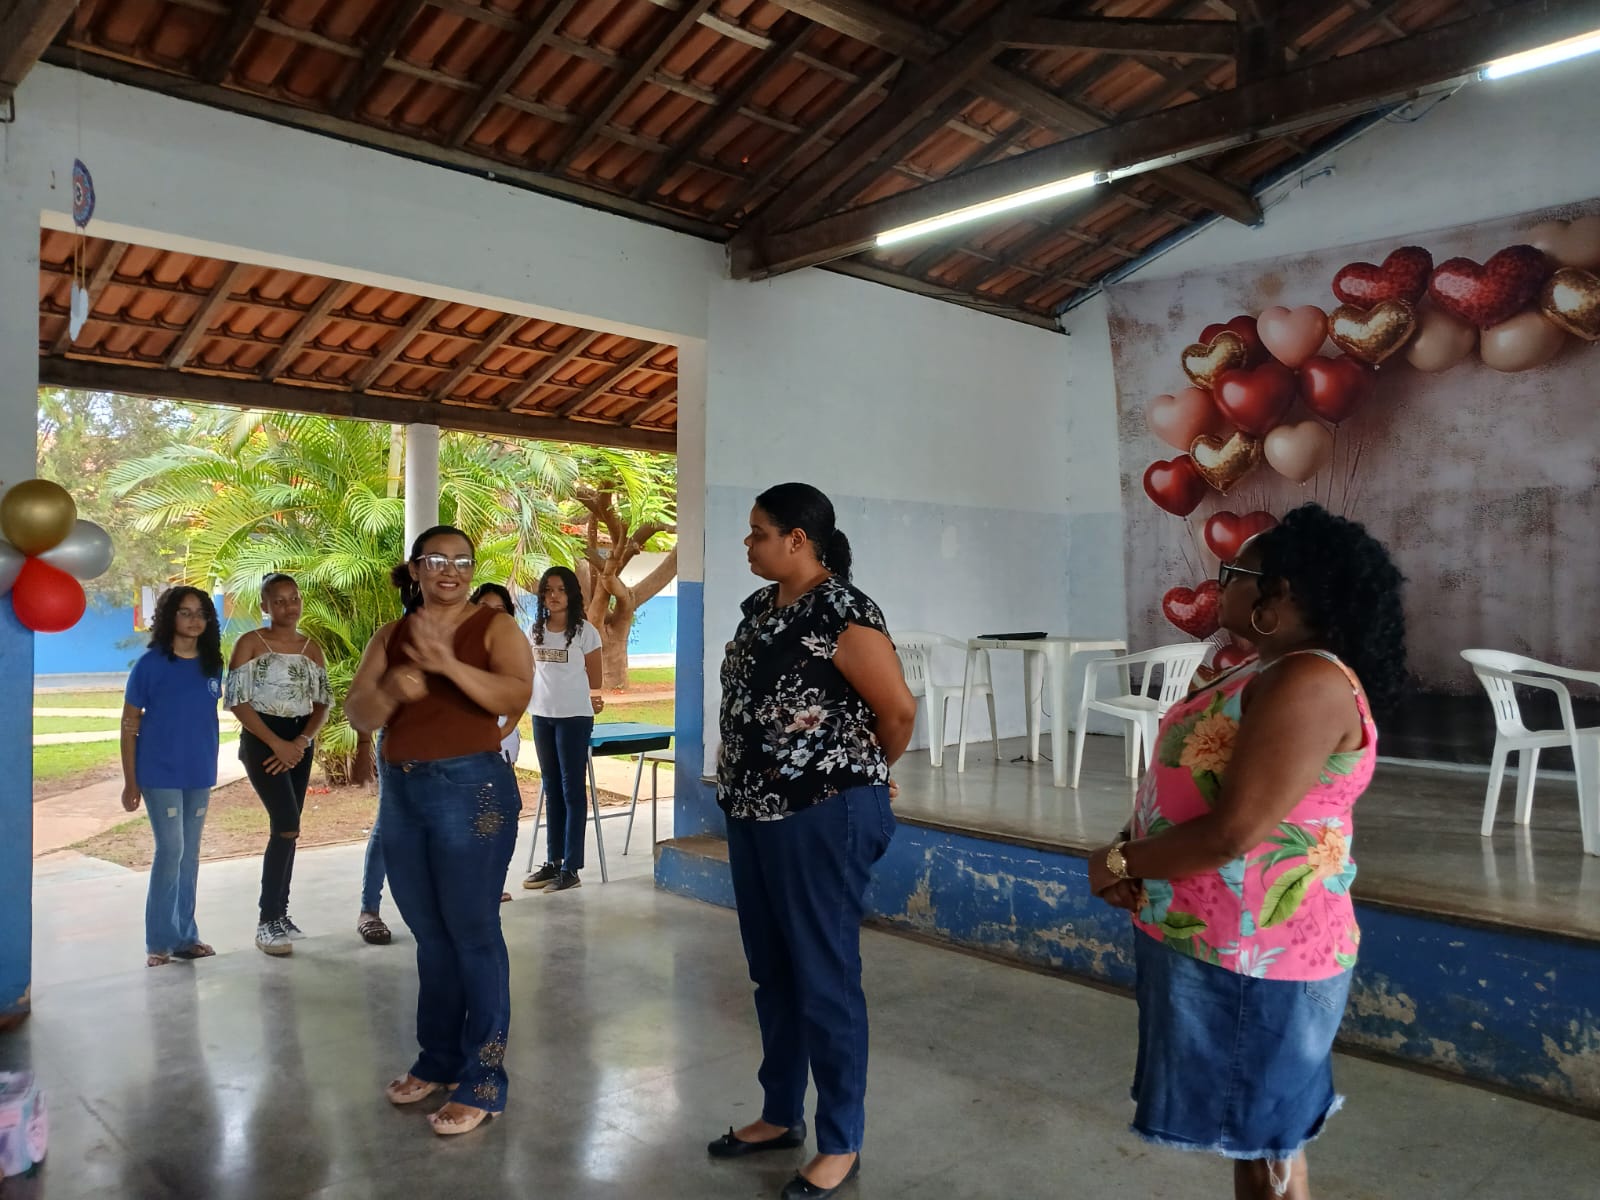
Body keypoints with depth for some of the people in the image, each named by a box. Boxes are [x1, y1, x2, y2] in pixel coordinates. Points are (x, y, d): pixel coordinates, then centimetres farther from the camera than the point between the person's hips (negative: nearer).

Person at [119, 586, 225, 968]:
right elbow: (129, 725, -5)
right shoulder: (150, 664, -8)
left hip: (200, 774, 5)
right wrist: (130, 781, -7)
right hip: (160, 774, -4)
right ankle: (159, 941, 6)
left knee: (190, 854, 10)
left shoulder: (212, 665, 4)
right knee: (171, 851, -7)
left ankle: (185, 935, 20)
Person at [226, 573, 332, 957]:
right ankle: (267, 922, -6)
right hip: (261, 740, -5)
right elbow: (237, 701, -10)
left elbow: (323, 702, 7)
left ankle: (279, 914, 19)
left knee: (286, 829, 8)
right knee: (287, 827, -14)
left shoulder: (312, 648, 8)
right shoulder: (250, 644, -5)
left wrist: (302, 741, -10)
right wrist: (276, 744, -16)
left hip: (300, 743, 5)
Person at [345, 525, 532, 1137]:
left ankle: (483, 1081, 7)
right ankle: (438, 1060, 29)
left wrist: (448, 664, -30)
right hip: (400, 793, 5)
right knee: (430, 934, 15)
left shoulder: (495, 627, -3)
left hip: (471, 789, -5)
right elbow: (356, 715, 2)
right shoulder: (389, 637, 10)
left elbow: (517, 697, -19)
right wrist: (391, 691, -19)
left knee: (473, 933, -2)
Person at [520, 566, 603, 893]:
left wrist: (594, 699, -14)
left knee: (572, 789, 0)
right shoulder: (536, 630, 8)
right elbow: (531, 672, 15)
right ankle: (553, 861, 21)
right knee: (551, 788, 13)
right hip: (541, 716, 6)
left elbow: (594, 679, -3)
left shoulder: (585, 632, -7)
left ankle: (571, 867, 4)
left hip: (574, 717, -6)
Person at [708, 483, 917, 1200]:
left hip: (823, 817, -8)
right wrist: (744, 788, 14)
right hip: (753, 814, 9)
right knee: (772, 972, 19)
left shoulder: (843, 615, -18)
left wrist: (862, 772, 2)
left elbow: (898, 709, -15)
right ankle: (781, 1116, 36)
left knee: (823, 980, 3)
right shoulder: (760, 608, 9)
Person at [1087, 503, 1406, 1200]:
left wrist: (1118, 863, -13)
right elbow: (1193, 789, 14)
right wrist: (1132, 852, -3)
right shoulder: (1267, 673, 10)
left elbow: (1233, 831, -27)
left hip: (1252, 957, -9)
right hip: (1227, 945, 9)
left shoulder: (1308, 682, -23)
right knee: (1255, 1140, 22)